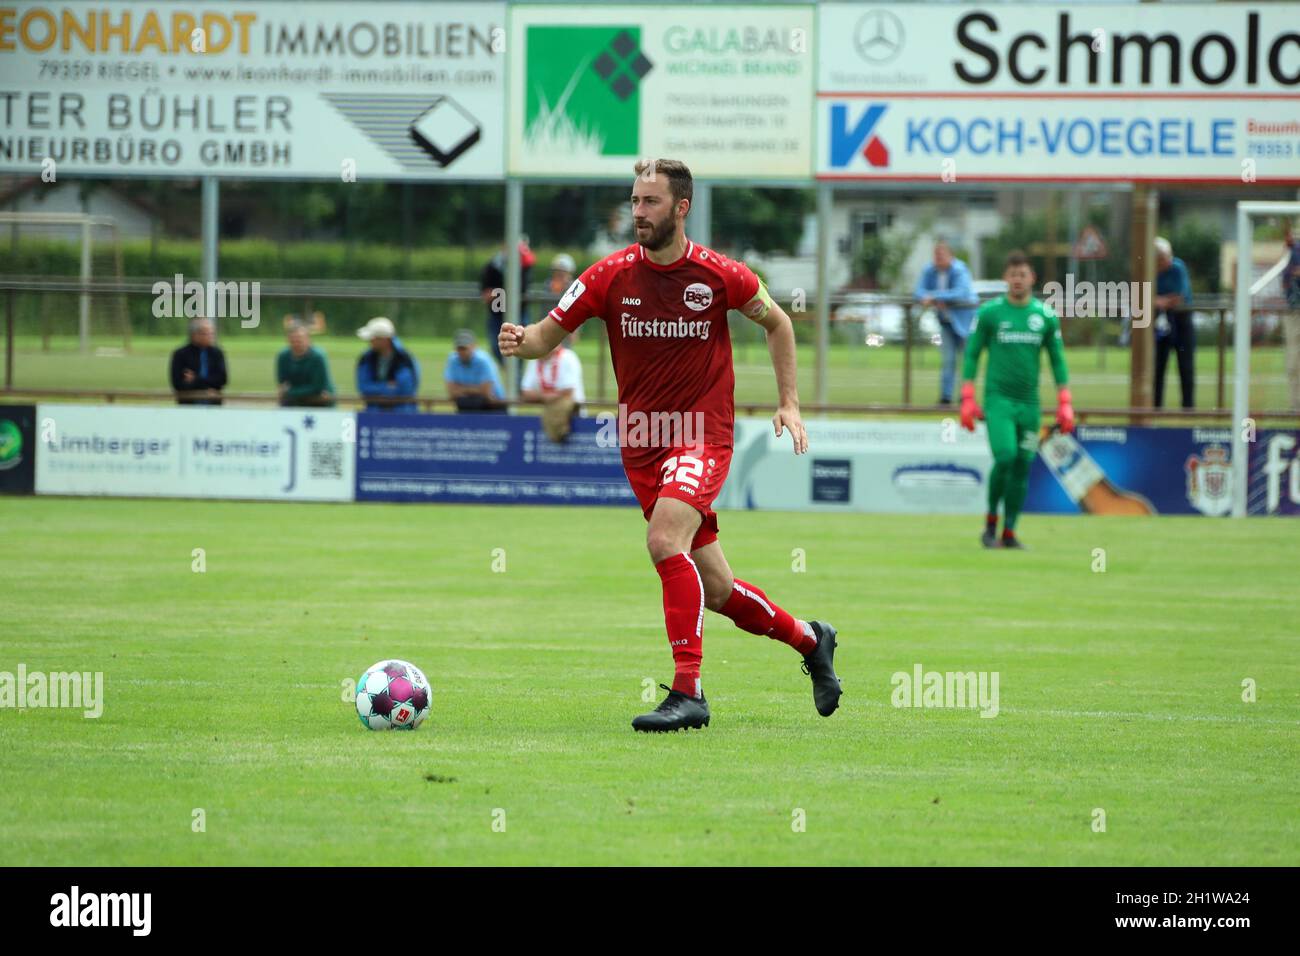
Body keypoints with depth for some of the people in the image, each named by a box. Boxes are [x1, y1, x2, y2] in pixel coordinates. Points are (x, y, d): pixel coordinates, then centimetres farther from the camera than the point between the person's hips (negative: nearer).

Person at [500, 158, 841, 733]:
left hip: (702, 437, -3)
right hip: (641, 446, 3)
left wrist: (788, 401, 6)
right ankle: (808, 639, 34)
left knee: (665, 540, -29)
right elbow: (550, 334, -1)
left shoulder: (719, 276, -6)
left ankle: (687, 693, -26)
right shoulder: (611, 276, -2)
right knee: (716, 590, 7)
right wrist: (522, 341, -24)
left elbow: (776, 322, 11)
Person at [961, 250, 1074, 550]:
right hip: (998, 398, -3)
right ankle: (990, 522, 2)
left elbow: (1058, 360, 11)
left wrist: (1065, 405, 4)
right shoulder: (989, 312, 0)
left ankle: (1009, 533, 12)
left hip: (1029, 402, 3)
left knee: (1022, 468, 3)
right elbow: (971, 354, 3)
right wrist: (968, 400, -4)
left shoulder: (1046, 315, 6)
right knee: (1005, 458, -18)